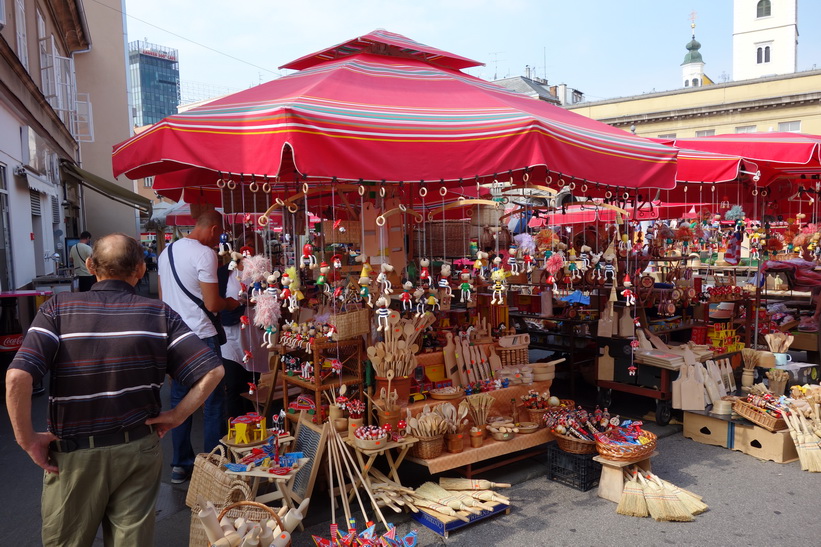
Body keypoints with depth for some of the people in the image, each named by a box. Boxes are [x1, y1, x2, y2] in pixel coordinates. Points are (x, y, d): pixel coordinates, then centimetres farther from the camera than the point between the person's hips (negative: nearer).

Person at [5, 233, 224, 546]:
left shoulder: (58, 308, -9)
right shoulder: (159, 314, -7)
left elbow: (17, 377, -21)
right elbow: (212, 371, -13)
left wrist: (27, 439, -9)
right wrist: (176, 417, -2)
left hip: (73, 454, 0)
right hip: (138, 450, 1)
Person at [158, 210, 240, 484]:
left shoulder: (167, 252, 11)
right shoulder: (204, 254, -15)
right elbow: (212, 304, -17)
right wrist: (230, 303, 2)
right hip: (200, 336, -8)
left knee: (179, 400, 14)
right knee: (213, 402, 3)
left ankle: (180, 465, 22)